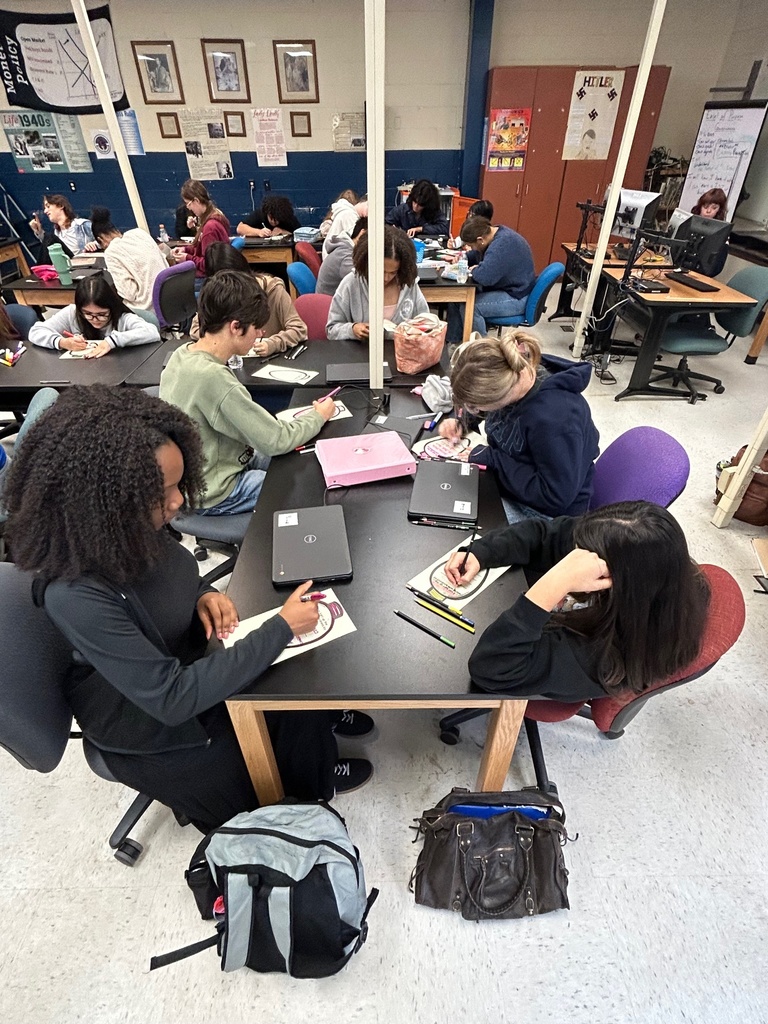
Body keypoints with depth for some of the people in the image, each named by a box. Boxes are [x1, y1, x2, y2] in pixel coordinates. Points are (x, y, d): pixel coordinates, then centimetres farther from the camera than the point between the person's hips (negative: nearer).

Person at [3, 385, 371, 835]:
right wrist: (280, 629, -30)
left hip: (186, 667, 6)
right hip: (151, 721, -5)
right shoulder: (76, 595, -36)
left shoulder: (132, 530, -15)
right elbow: (170, 698, -32)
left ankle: (315, 779, 27)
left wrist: (203, 594, -14)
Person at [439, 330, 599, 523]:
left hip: (544, 511, -7)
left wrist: (492, 458, -26)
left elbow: (555, 497, -29)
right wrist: (460, 420, -8)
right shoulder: (510, 377, -13)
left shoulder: (554, 418, -36)